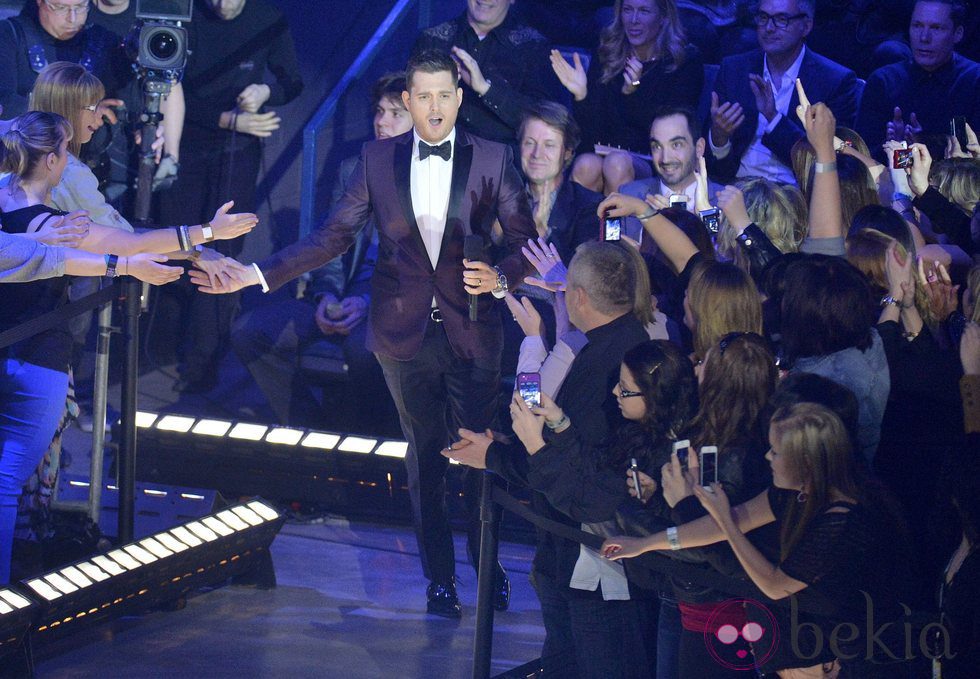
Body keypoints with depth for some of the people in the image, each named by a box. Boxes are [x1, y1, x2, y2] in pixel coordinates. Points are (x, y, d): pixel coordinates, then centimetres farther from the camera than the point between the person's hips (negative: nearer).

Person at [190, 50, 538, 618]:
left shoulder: (493, 159, -4)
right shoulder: (379, 159, 1)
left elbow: (526, 240, -3)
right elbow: (333, 237, 0)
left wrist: (502, 277, -24)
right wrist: (257, 273, -8)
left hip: (473, 332, -2)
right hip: (404, 333, 2)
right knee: (425, 456, 12)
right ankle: (440, 577, 23)